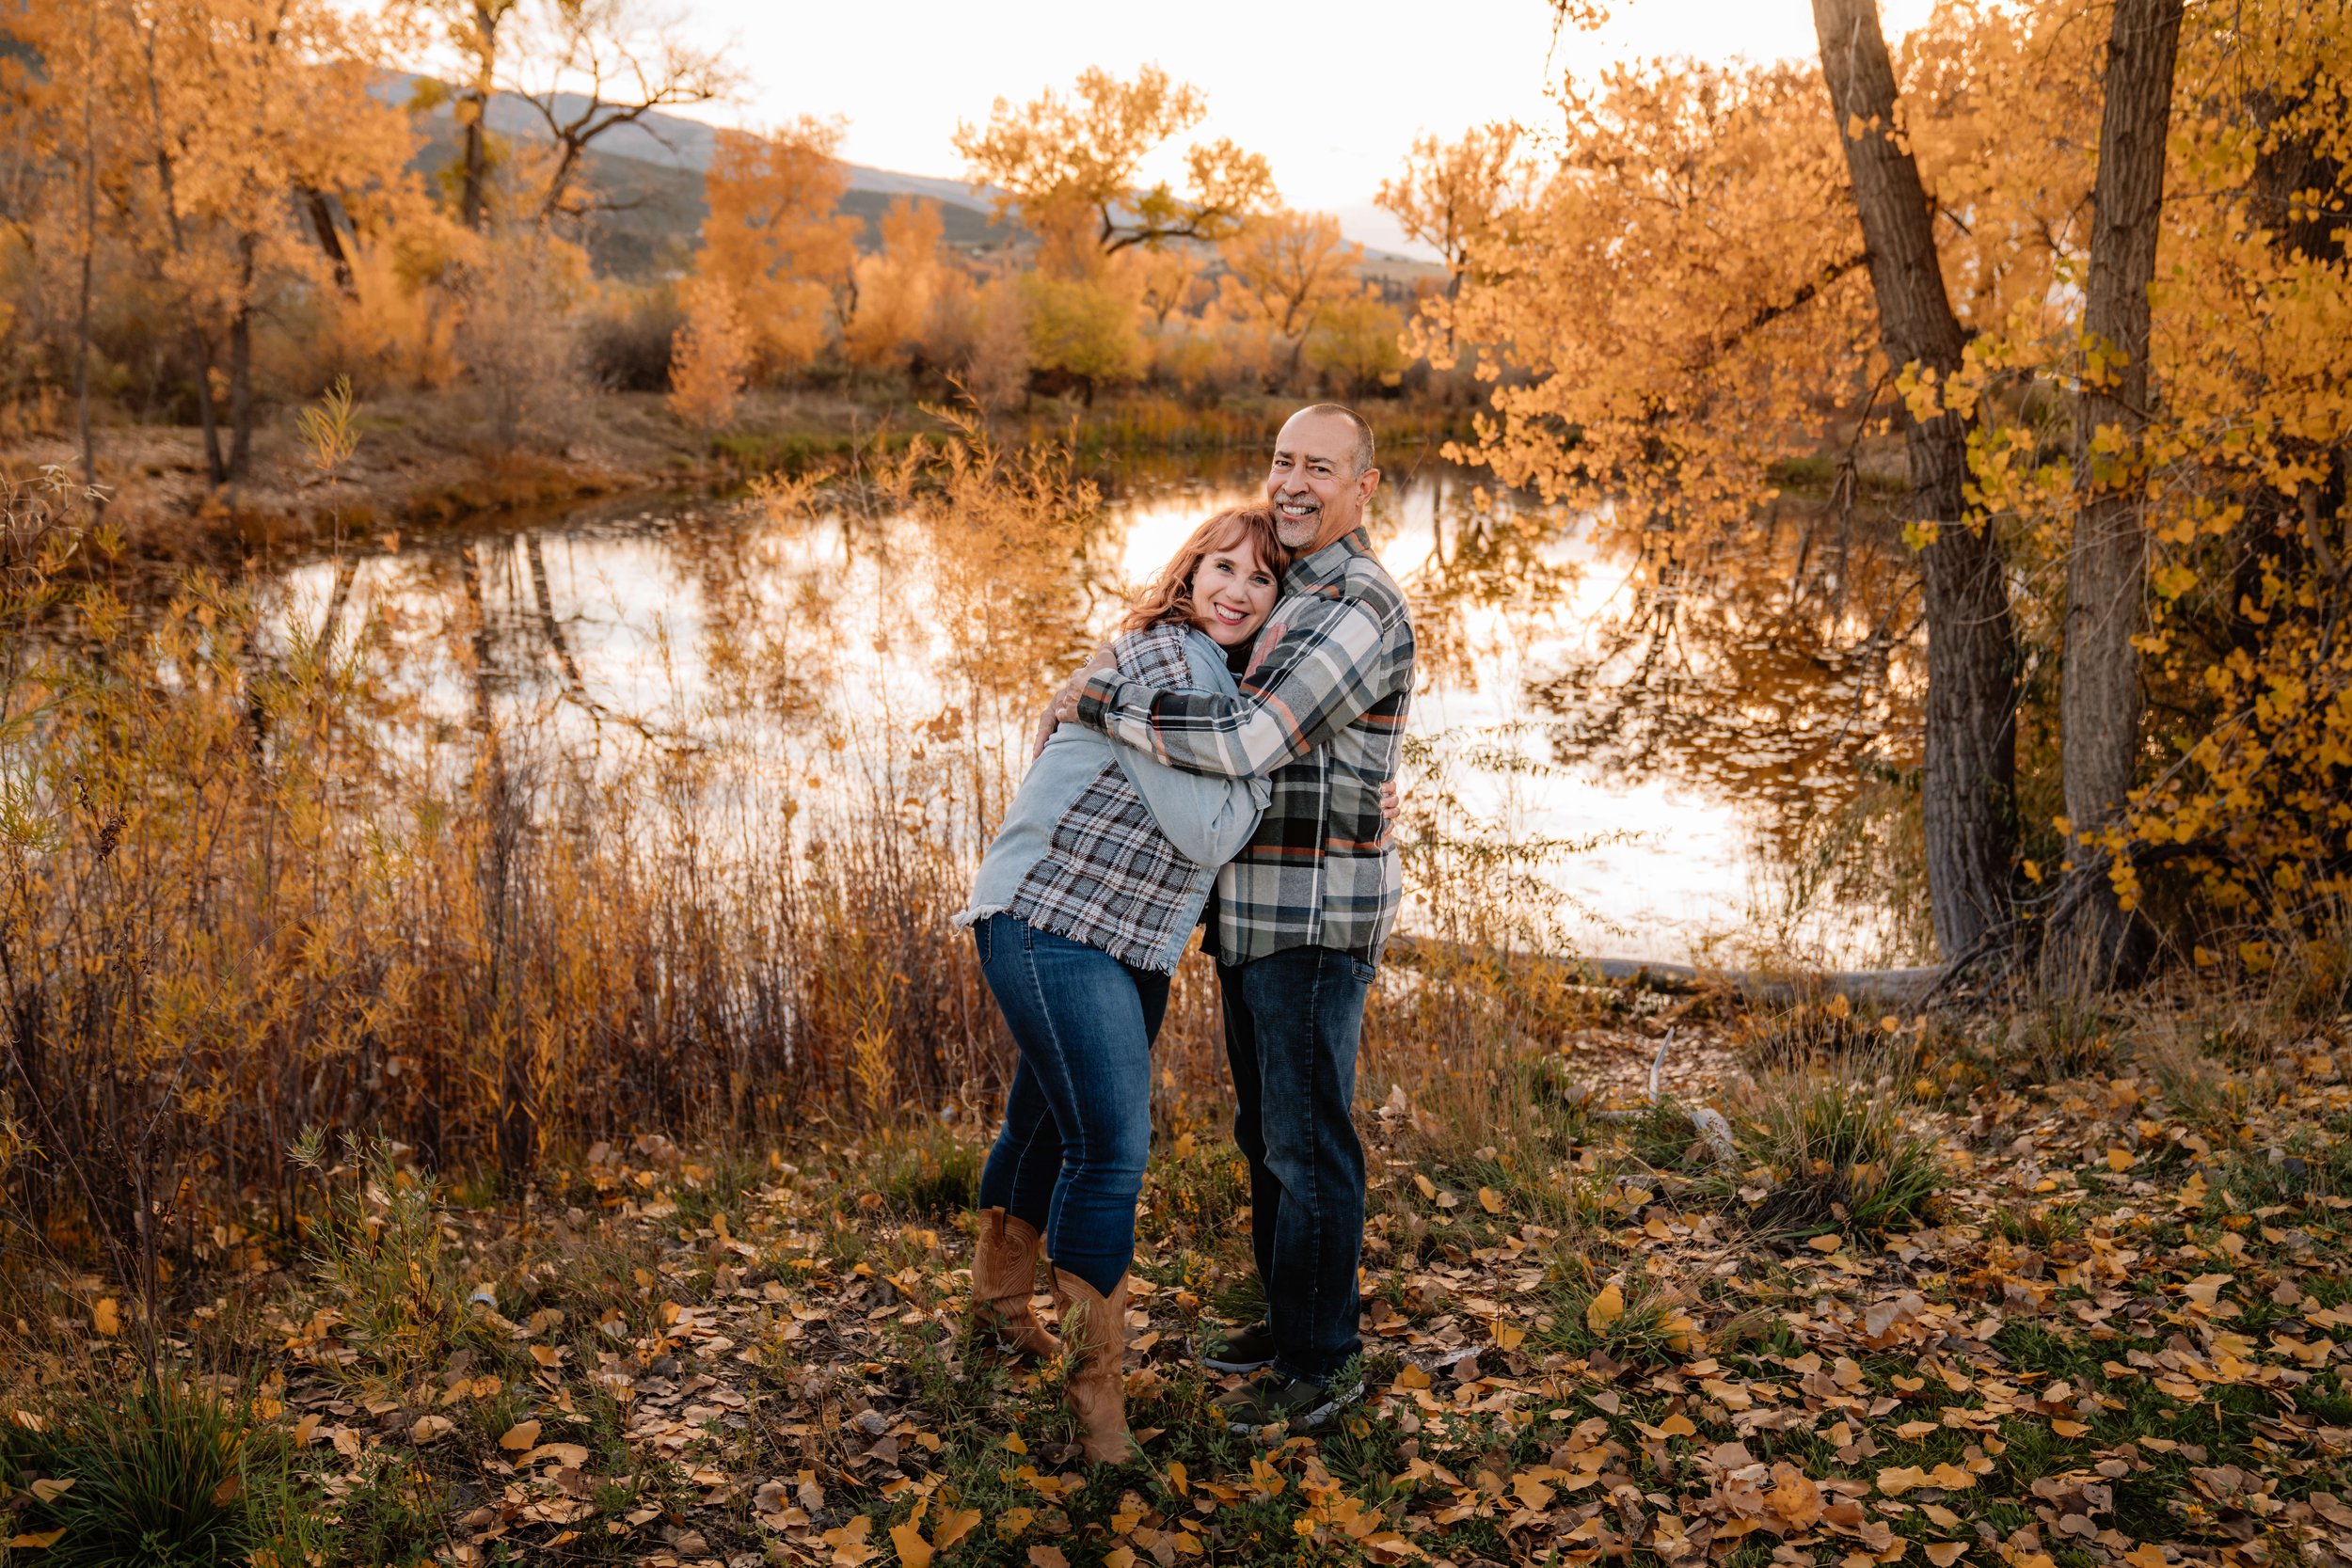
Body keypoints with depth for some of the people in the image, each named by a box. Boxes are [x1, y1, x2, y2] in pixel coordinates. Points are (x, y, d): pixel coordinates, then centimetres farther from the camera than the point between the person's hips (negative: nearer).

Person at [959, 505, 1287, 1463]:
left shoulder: (1219, 674, 12)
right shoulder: (1163, 660, -19)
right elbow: (1205, 833, -21)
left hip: (1130, 946, 10)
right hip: (1051, 926, -10)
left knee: (1049, 1125, 24)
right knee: (1111, 1148, -13)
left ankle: (999, 1295, 45)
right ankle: (1096, 1375, 2)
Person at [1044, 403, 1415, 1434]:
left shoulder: (1360, 611, -19)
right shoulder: (1291, 596, 14)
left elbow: (1248, 740, -29)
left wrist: (1102, 704, -18)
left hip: (1315, 920, -10)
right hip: (1257, 913, 10)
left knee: (1307, 1139, 0)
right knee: (1266, 1127, 18)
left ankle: (1320, 1362, 14)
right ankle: (1291, 1321, 32)